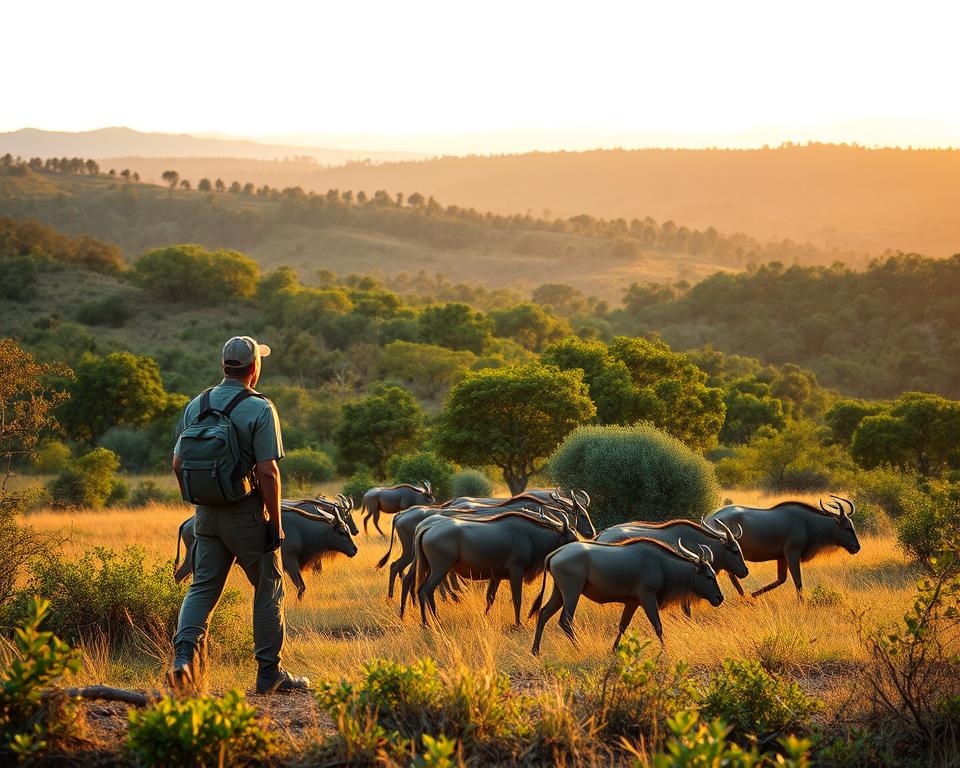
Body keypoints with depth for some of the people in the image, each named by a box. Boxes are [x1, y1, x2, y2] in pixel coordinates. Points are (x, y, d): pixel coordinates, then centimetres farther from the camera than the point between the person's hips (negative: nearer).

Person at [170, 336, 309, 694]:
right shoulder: (259, 409, -12)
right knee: (269, 588, 8)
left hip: (207, 513, 5)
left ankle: (184, 654, -13)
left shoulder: (195, 406, 6)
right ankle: (269, 673, 11)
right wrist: (275, 524, -10)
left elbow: (178, 464, 8)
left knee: (203, 588, 9)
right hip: (247, 515, -5)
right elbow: (267, 472, -16)